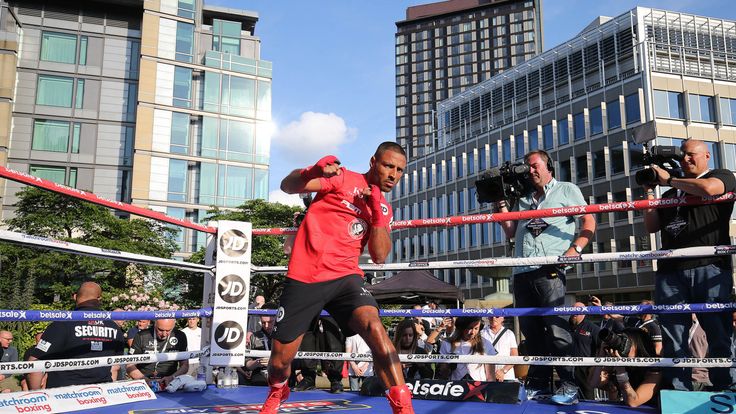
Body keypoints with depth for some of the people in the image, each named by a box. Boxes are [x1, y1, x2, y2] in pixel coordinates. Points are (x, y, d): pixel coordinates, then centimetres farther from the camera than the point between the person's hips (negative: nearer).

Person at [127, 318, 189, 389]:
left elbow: (185, 365, 6)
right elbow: (130, 366, 1)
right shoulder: (141, 336, -2)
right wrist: (146, 380, -15)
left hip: (168, 384, 0)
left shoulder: (180, 337, 3)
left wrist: (172, 378, -13)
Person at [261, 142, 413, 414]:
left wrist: (377, 213, -8)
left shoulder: (383, 208, 12)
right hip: (305, 278, -2)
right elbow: (287, 186, -11)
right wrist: (314, 171, -33)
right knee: (279, 361, 5)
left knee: (374, 327, -28)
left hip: (344, 277, 3)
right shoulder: (343, 179, -1)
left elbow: (379, 256, 4)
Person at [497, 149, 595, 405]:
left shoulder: (567, 190, 15)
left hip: (549, 269, -5)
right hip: (522, 271, 5)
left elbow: (589, 222, 5)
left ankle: (568, 385, -7)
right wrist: (501, 204, 14)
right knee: (530, 330, 7)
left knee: (555, 327, -13)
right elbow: (510, 233, 24)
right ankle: (537, 383, 15)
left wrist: (575, 250, -10)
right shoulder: (522, 199, 28)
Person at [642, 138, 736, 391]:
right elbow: (651, 226, 21)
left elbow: (708, 188, -11)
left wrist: (669, 179, 2)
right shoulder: (671, 192, 28)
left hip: (709, 268, -4)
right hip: (670, 270, 5)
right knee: (673, 337, 0)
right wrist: (649, 190, 18)